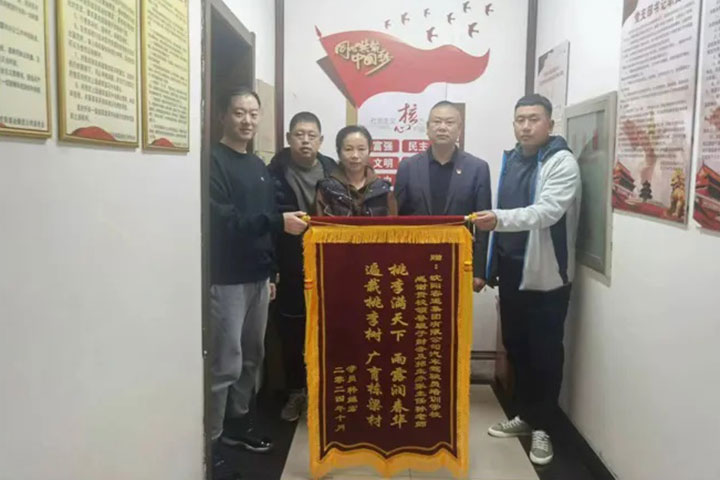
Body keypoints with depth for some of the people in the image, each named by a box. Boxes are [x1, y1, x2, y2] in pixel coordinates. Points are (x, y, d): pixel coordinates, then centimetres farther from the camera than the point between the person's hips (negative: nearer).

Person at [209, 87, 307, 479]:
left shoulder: (259, 167, 17)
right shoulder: (213, 161, -8)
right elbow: (223, 220, -20)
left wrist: (270, 272, 17)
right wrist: (278, 221, -23)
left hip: (257, 277, 8)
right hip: (226, 279, -7)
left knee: (251, 357, 14)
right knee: (226, 364, -5)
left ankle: (238, 424, 30)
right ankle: (211, 444, 7)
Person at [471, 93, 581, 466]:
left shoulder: (562, 162, -11)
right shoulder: (509, 160, 11)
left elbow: (547, 211, -26)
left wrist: (499, 218, -41)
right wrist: (493, 263, 11)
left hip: (545, 272, -6)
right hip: (512, 268, 6)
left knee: (544, 351, 4)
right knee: (515, 346, 15)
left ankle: (543, 426, 20)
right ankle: (524, 414, 31)